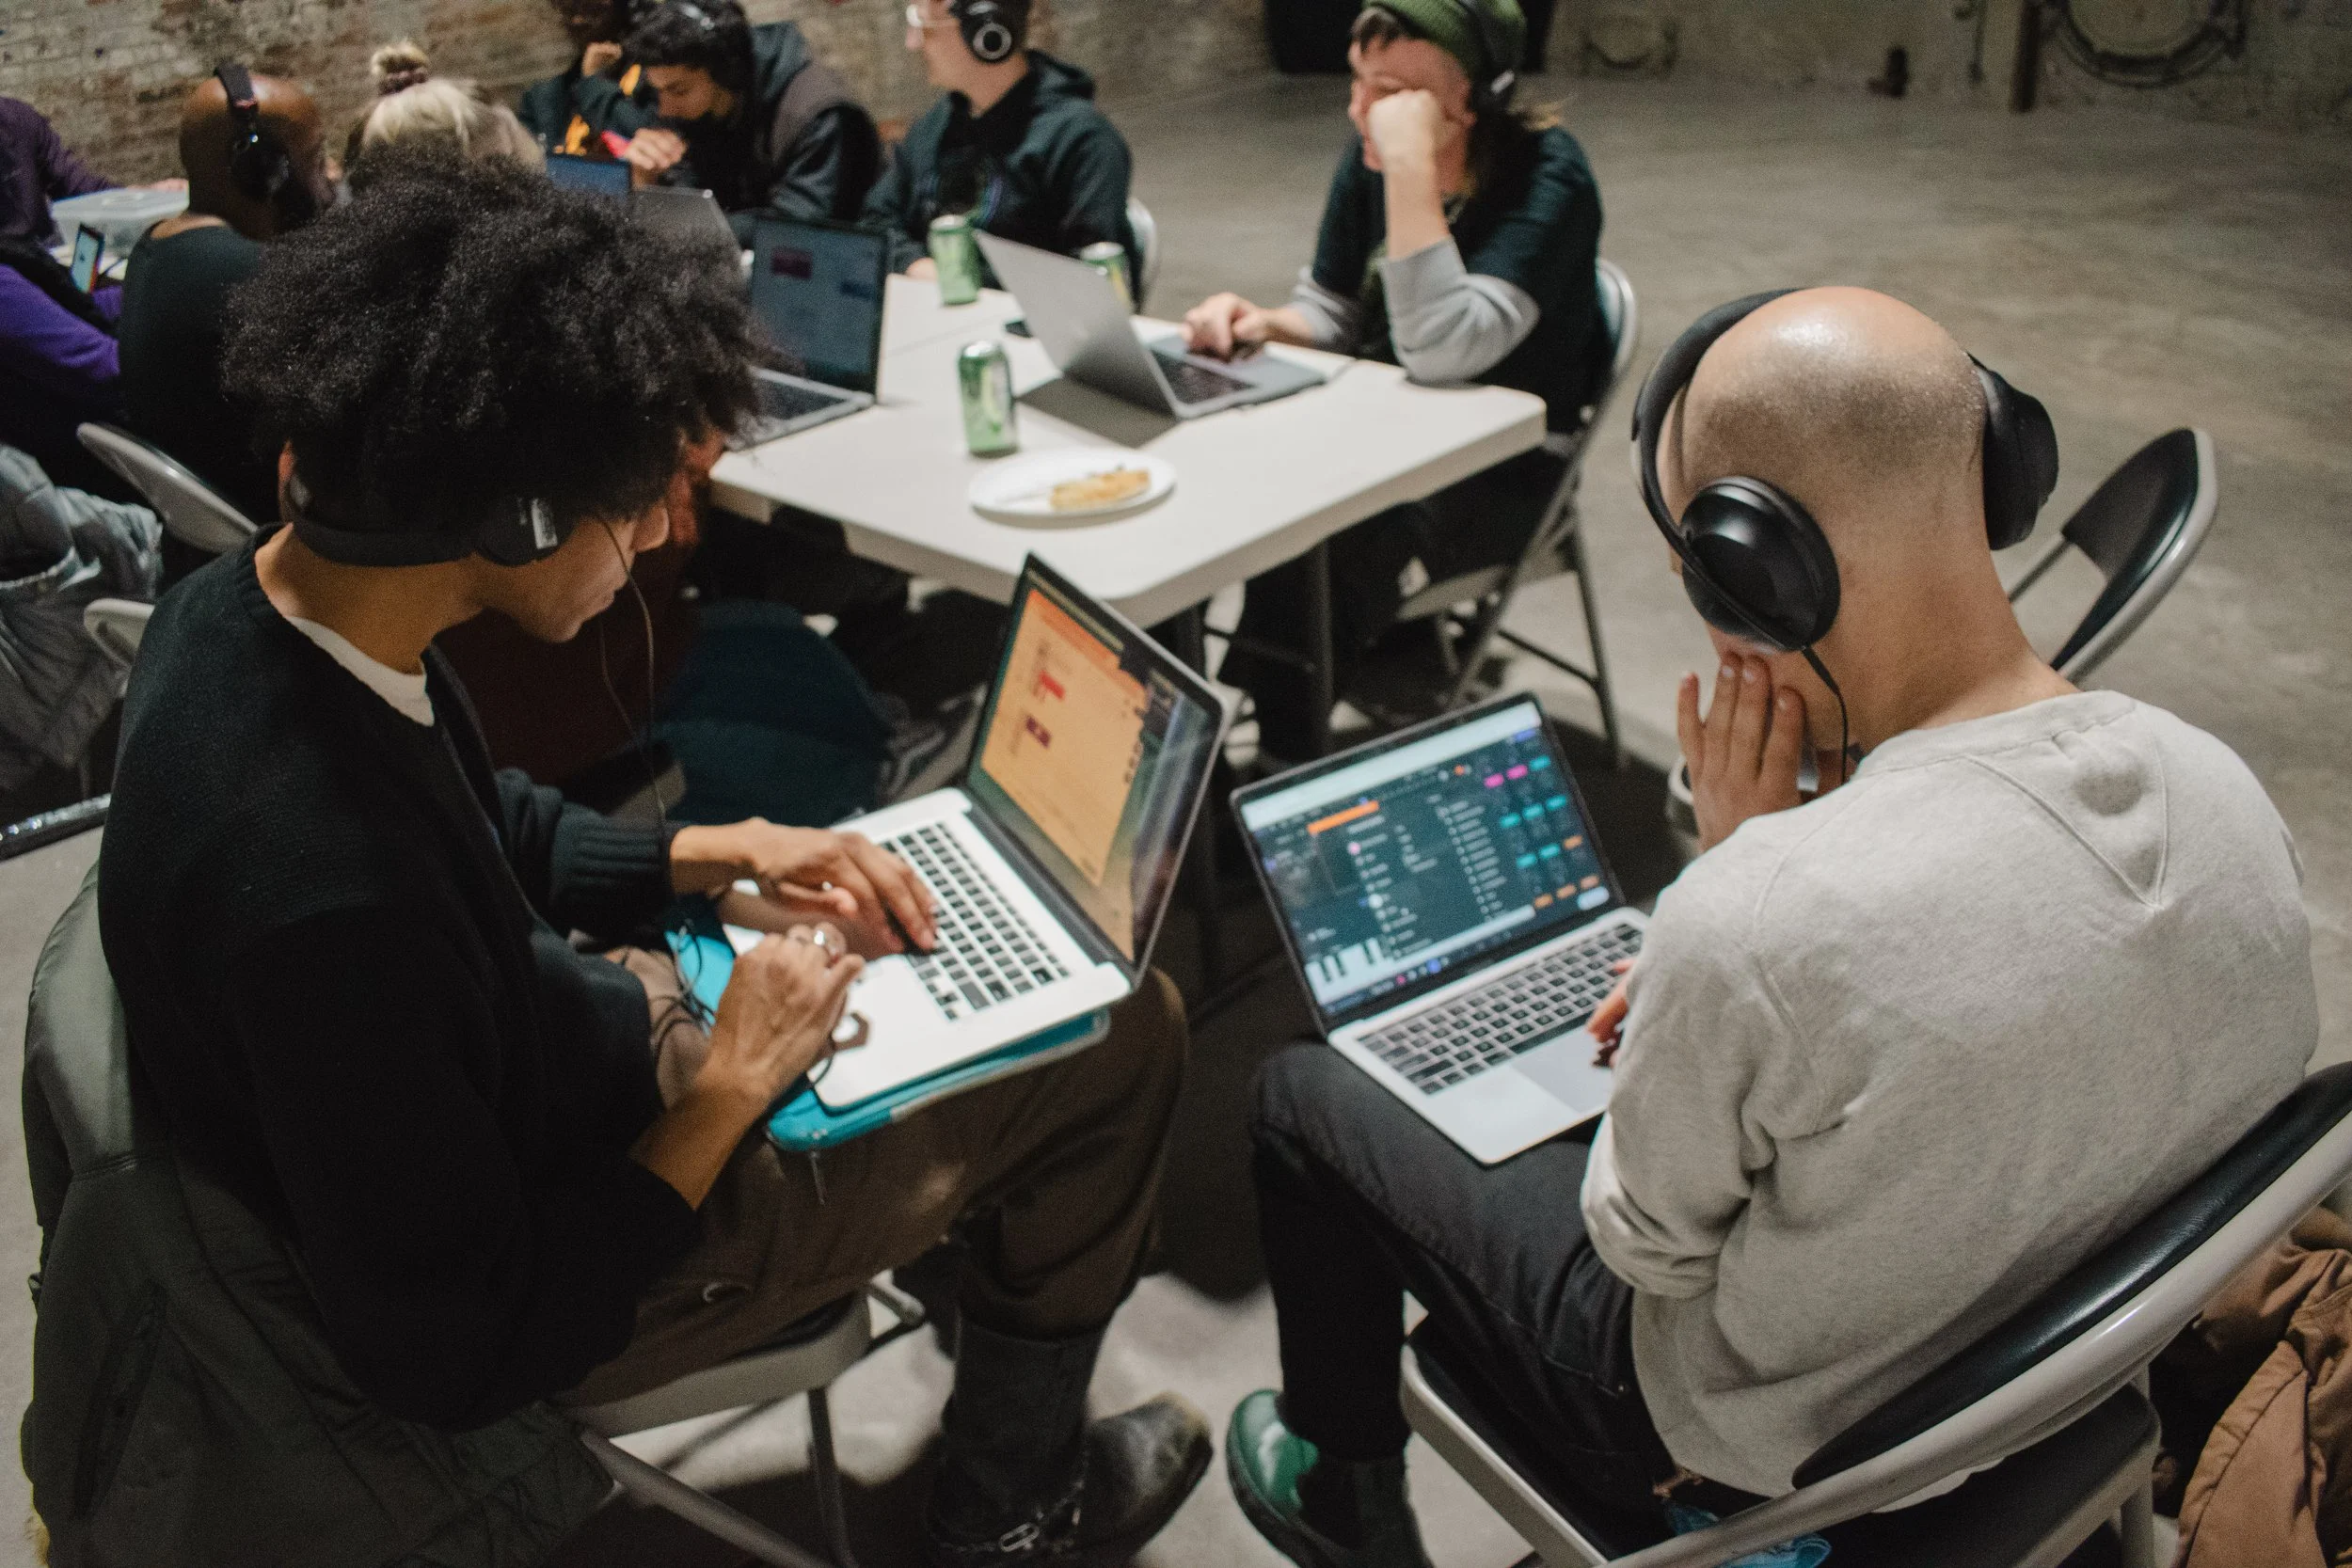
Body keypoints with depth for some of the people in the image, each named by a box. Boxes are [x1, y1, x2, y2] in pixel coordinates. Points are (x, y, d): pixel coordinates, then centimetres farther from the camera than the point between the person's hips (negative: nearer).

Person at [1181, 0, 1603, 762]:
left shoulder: (1547, 178, -21)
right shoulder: (1368, 155, -1)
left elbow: (1440, 352, -33)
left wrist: (1411, 167, -34)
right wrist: (1262, 324, -11)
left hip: (1501, 469, -6)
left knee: (1311, 564, -32)